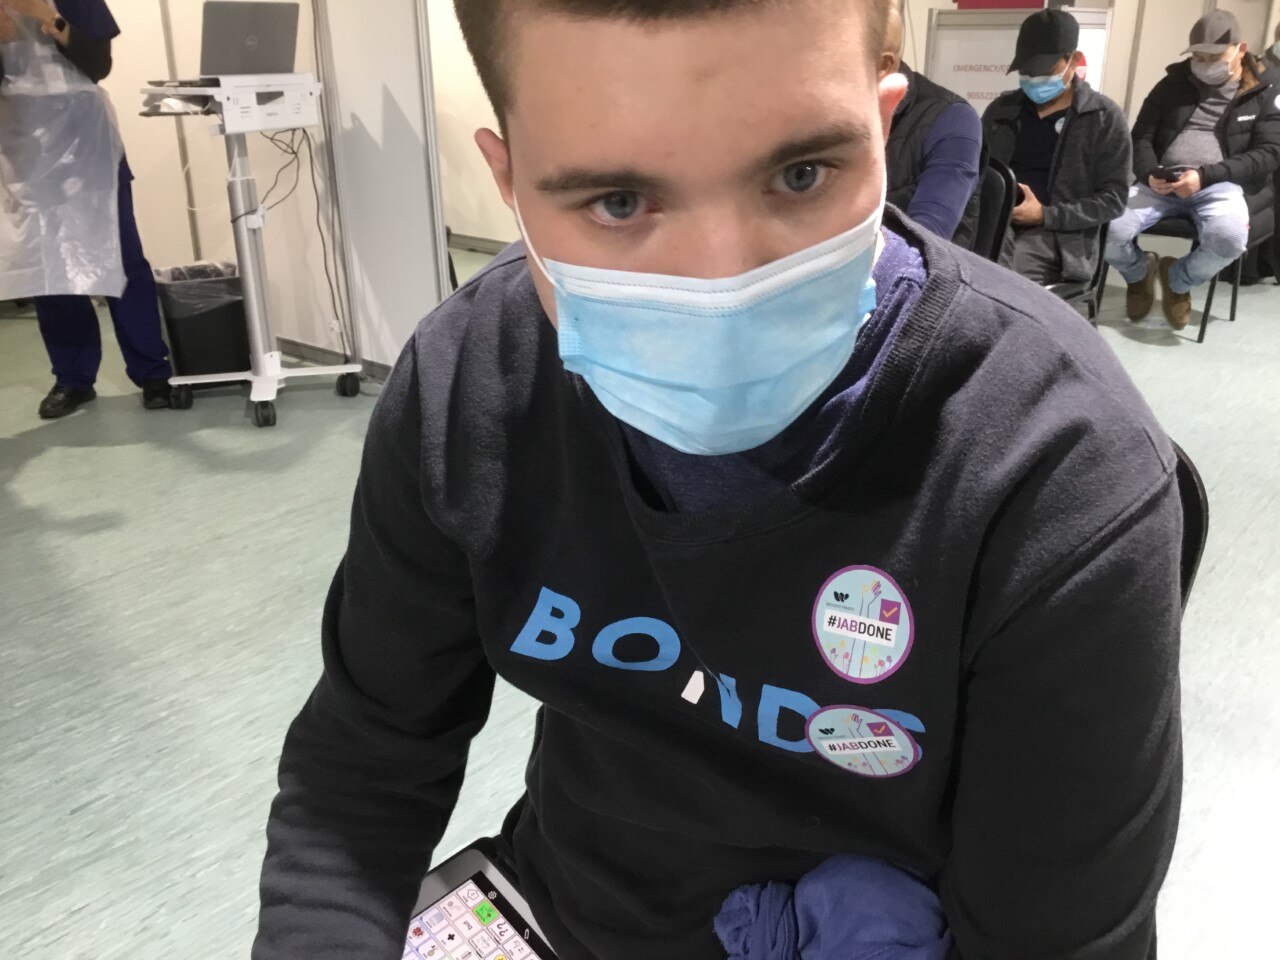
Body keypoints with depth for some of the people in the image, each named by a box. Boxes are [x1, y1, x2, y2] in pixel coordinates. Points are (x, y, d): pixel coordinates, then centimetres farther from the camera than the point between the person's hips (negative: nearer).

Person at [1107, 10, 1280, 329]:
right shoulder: (1173, 84, 16)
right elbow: (1141, 137, 13)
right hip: (1161, 185, 2)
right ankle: (1139, 274, 11)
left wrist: (1206, 176, -17)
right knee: (1109, 228, -27)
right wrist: (1150, 173, -11)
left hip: (1221, 185, -2)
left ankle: (1178, 280, 1)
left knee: (1229, 238, -36)